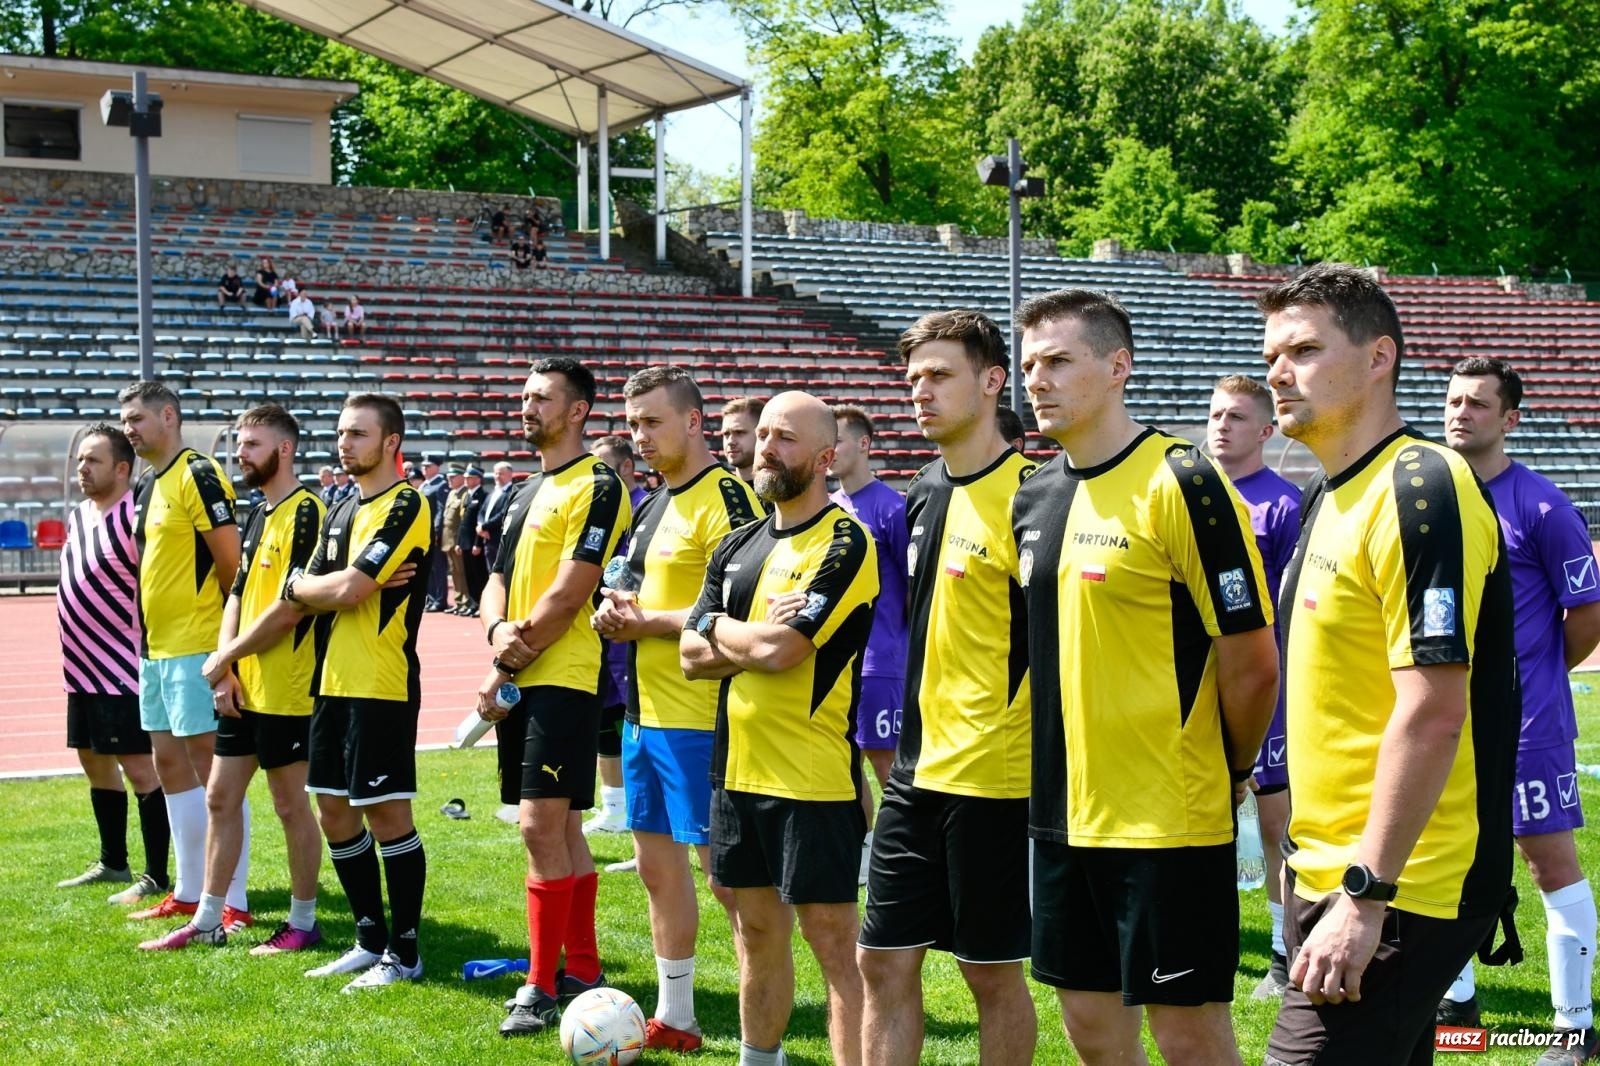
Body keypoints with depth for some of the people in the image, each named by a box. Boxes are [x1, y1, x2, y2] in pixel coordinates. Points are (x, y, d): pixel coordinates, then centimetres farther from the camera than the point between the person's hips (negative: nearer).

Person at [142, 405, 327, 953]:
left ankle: (303, 922, 14)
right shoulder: (258, 515, 14)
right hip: (243, 689, 9)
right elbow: (237, 596, 14)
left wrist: (224, 658, -11)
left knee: (291, 805, 1)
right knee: (220, 797, 12)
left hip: (287, 691, -9)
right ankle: (207, 921, 22)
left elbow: (290, 609, -20)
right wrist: (226, 671, 0)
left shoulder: (306, 512, -14)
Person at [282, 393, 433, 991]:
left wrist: (295, 586, -1)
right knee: (335, 814, 12)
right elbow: (311, 593, 9)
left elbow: (346, 591, -20)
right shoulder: (342, 512, 17)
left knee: (387, 814, -3)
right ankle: (371, 941, 24)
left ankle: (404, 952, 6)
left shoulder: (405, 506, -12)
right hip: (334, 684, 9)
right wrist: (356, 583, -9)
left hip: (382, 687, -9)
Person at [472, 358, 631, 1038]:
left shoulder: (596, 486, -10)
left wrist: (505, 669, -11)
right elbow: (499, 579, 15)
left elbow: (570, 593, -17)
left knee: (543, 827, -10)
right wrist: (498, 630, -8)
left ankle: (542, 986, -5)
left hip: (561, 681, -9)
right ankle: (584, 971, 21)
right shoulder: (528, 490, 18)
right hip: (519, 682, 9)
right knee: (561, 829, 13)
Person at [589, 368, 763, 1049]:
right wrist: (620, 611, 3)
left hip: (699, 719, -10)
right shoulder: (653, 505, 16)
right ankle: (673, 1019, 27)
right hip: (646, 712, 10)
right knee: (657, 863, 15)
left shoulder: (725, 498, -13)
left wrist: (646, 623, -14)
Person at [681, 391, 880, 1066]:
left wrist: (716, 626, -3)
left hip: (813, 781, -7)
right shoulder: (738, 545, 12)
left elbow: (779, 649, -22)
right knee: (757, 932, 18)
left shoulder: (845, 545, -11)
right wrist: (755, 639, -11)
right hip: (737, 771, 7)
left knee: (834, 945, -3)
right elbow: (691, 657, 7)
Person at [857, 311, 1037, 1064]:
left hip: (993, 775, -8)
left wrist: (1027, 746, -15)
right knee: (884, 961, 10)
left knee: (993, 972, 5)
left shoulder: (1027, 495, -13)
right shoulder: (923, 493, 11)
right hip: (917, 769, 8)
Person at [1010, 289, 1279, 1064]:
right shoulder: (1033, 497, 8)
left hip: (1170, 821, -7)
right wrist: (1072, 767, 13)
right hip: (1064, 814, 7)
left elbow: (1251, 660, -13)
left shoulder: (1182, 484, -15)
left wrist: (1230, 771, 0)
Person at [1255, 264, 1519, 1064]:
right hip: (1329, 873, 9)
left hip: (1390, 892, -9)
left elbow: (1433, 710, -22)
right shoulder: (1328, 498, 13)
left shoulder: (1419, 490, -16)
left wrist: (1364, 895, -23)